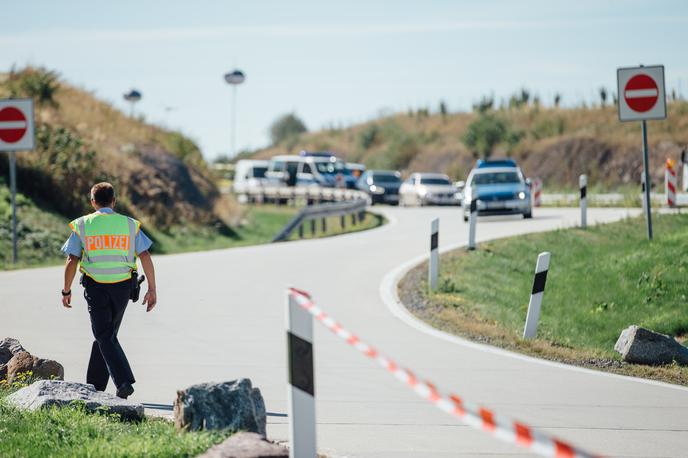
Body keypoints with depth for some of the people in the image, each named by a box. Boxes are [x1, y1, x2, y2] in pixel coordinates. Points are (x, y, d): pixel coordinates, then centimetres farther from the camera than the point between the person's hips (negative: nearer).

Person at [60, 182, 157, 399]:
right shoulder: (129, 225, 4)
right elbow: (145, 257, -4)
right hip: (122, 286, 2)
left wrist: (66, 291, 6)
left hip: (95, 287, -2)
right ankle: (95, 387, 24)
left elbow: (72, 261, -5)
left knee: (104, 337, -1)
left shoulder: (82, 226, 0)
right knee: (107, 335, 16)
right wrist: (152, 290, -2)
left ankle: (124, 381, -20)